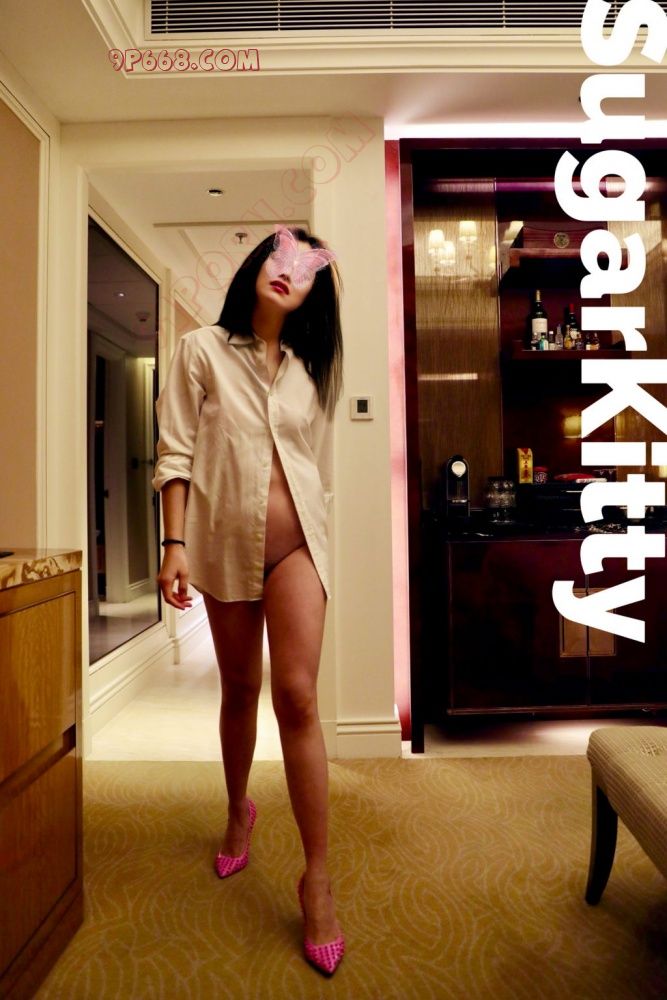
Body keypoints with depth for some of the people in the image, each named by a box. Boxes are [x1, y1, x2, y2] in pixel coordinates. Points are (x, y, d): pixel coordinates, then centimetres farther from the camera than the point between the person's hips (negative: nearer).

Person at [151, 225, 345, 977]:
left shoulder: (308, 370, 13)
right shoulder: (201, 351, 4)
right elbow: (176, 453, -3)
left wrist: (316, 541, 15)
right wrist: (174, 543, -11)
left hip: (295, 542, 1)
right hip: (224, 542, -1)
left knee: (297, 695, -8)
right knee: (239, 689, 13)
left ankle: (317, 877, 5)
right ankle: (238, 812, 40)